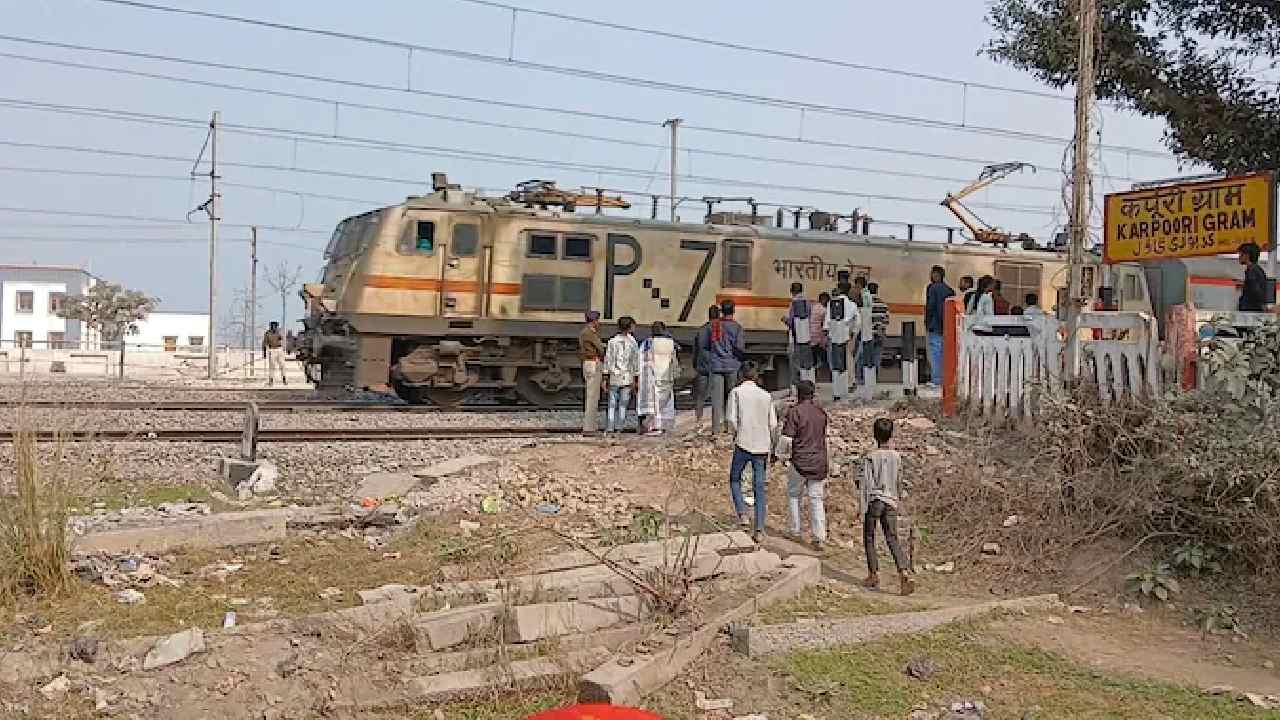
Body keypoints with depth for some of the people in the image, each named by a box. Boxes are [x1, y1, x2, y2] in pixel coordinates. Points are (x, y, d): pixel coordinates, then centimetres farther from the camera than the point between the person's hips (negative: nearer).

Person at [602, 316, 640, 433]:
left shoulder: (612, 341, -3)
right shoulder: (633, 342, -2)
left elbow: (608, 359, -3)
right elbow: (635, 361, 0)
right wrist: (635, 377, 7)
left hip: (614, 376, 0)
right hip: (627, 377, 0)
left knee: (612, 404, 6)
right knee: (623, 404, 7)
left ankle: (609, 427, 1)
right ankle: (619, 427, 6)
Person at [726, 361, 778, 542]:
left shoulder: (736, 392, -2)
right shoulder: (766, 396, 7)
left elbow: (731, 418, -11)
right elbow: (773, 425, 5)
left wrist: (736, 434, 7)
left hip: (743, 444, -3)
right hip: (762, 446, 3)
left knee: (735, 479, 18)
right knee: (759, 488, 7)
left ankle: (742, 513, 0)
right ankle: (759, 529, 4)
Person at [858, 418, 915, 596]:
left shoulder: (870, 458, -10)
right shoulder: (896, 456, 3)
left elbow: (865, 485, -10)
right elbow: (898, 482, 14)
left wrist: (863, 509, -6)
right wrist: (898, 497, 30)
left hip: (874, 501, -3)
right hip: (891, 502, 4)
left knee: (869, 538, 12)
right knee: (892, 539, 2)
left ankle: (874, 574, 15)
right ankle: (904, 572, -16)